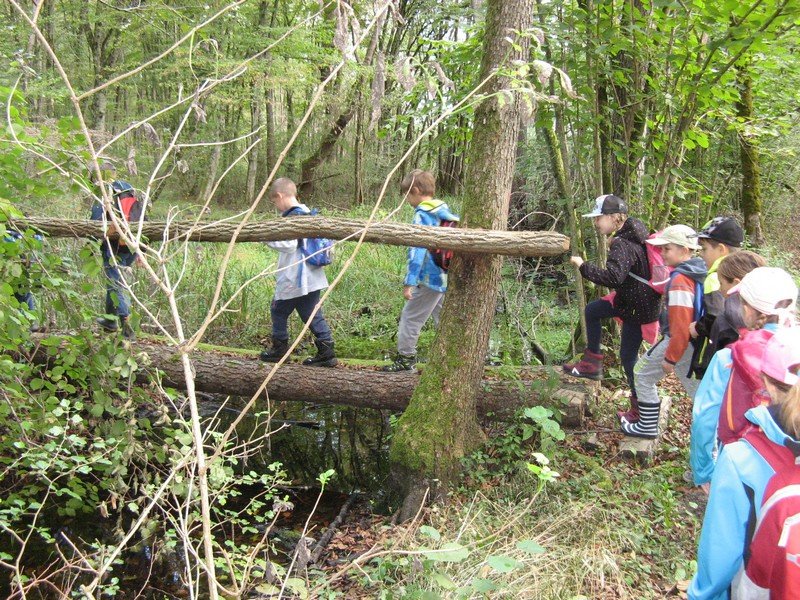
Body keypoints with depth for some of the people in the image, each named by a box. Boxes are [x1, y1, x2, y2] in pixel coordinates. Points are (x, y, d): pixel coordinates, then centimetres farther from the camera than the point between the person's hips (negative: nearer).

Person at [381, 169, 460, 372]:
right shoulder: (446, 211, 11)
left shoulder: (422, 215, -13)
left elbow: (417, 250, -19)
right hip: (447, 277, 8)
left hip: (429, 279, -8)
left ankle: (405, 358, 8)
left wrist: (409, 282, -20)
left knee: (410, 317, 2)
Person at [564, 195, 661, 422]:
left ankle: (641, 409, 13)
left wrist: (583, 267, -30)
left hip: (638, 308, -10)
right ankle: (592, 363, 26)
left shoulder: (622, 245, -27)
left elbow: (613, 277, -38)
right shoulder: (631, 235, 4)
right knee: (592, 310, 20)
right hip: (630, 299, 10)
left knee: (628, 357, 0)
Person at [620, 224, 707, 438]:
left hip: (678, 342, -8)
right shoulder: (698, 272, 4)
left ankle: (648, 426, 20)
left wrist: (670, 357, -18)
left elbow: (681, 326, -25)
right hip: (693, 344, 8)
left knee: (643, 374, 10)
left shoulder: (680, 280, -23)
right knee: (697, 387, 17)